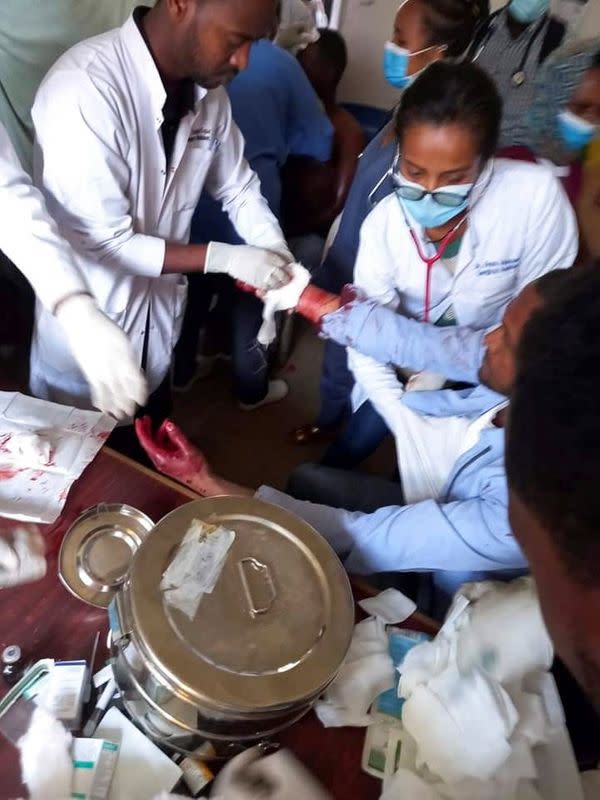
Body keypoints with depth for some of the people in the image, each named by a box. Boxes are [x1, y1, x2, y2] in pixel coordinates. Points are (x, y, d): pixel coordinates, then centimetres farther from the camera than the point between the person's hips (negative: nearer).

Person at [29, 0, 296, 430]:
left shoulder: (207, 89, -6)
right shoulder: (84, 89, -28)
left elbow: (238, 187, 5)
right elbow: (103, 242, -26)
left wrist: (280, 261, -11)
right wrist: (225, 258, -24)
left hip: (160, 318, 6)